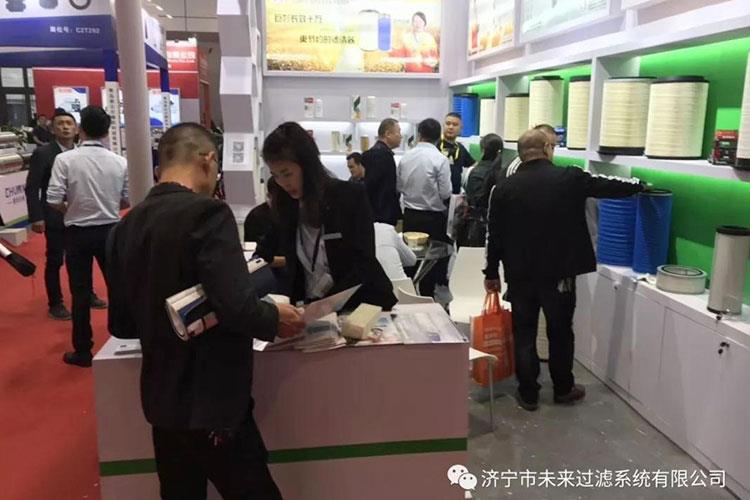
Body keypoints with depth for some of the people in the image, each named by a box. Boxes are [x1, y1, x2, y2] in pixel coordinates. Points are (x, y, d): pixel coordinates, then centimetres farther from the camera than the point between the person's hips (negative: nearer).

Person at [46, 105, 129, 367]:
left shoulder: (65, 159, -11)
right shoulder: (120, 162, -5)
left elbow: (54, 200, -14)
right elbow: (127, 202, 1)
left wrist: (72, 209, 7)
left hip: (78, 233, -1)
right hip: (110, 231, 2)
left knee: (81, 292, 7)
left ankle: (82, 351, 16)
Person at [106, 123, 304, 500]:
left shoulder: (125, 226, 3)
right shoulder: (207, 213, -18)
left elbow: (121, 325, 8)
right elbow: (236, 307, -27)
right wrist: (275, 319, -9)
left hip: (163, 400, 7)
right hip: (211, 401, -7)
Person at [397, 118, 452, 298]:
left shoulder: (405, 157, -1)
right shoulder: (440, 159, -12)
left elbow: (399, 187, 6)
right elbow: (446, 193, -12)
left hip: (409, 216, 4)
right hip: (433, 217, -4)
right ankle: (426, 298, 11)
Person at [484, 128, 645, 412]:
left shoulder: (504, 188, -2)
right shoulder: (570, 179, -6)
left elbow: (494, 236, 1)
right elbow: (609, 186, 6)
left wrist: (491, 273, 11)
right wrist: (639, 186, 27)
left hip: (520, 274, 1)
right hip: (559, 273, -1)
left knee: (524, 333, 10)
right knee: (560, 332, 14)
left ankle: (528, 394, 17)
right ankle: (563, 389, 30)